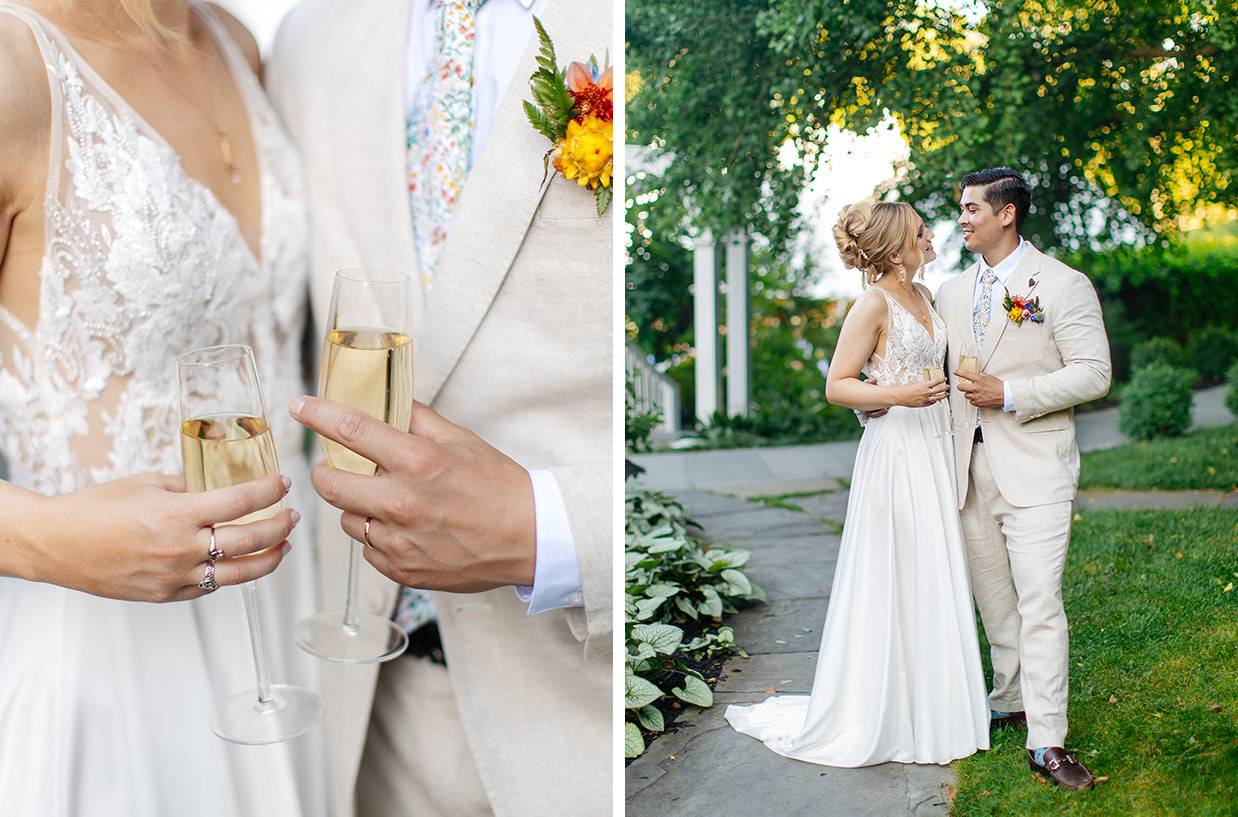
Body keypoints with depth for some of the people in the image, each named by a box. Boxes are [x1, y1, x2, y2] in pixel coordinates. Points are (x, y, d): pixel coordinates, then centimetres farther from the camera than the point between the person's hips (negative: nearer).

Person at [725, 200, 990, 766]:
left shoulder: (921, 295, 13)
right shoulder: (874, 304, -12)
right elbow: (837, 387, -12)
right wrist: (898, 395, -24)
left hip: (933, 450, 8)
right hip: (894, 452, -8)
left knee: (930, 584, 12)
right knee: (889, 586, -1)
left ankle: (926, 709, 25)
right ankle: (871, 718, 14)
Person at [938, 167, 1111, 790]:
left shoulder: (1063, 285, -4)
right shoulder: (950, 292, 14)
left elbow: (1093, 373, -9)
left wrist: (1008, 395, -17)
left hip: (1033, 466, -5)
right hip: (970, 465, 6)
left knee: (1038, 602, -9)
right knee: (994, 598, 14)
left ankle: (1047, 742, -4)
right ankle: (1011, 702, 30)